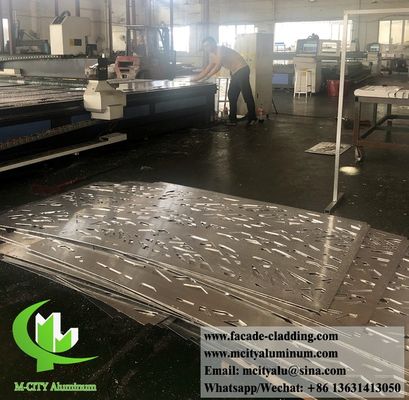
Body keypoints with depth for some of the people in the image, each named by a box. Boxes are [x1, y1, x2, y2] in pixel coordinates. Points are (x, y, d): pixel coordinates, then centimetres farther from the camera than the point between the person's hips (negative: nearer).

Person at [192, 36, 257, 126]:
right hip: (235, 72, 10)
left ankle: (252, 119, -5)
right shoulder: (212, 55, 11)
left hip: (242, 69, -10)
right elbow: (208, 69, 16)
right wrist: (196, 78, 11)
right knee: (231, 95, 9)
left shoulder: (221, 49, -17)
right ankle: (232, 119, 14)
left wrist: (206, 77, -22)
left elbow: (218, 67, -23)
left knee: (247, 94, -9)